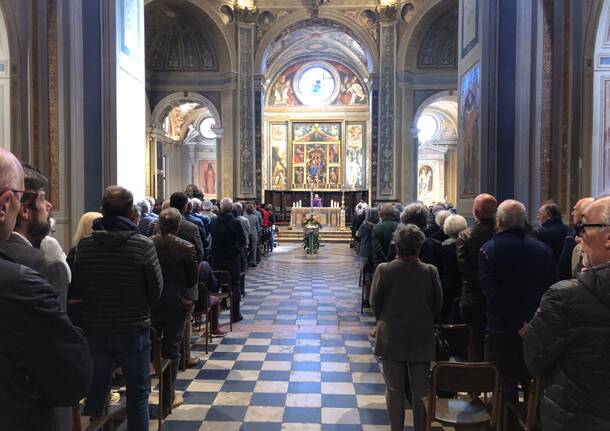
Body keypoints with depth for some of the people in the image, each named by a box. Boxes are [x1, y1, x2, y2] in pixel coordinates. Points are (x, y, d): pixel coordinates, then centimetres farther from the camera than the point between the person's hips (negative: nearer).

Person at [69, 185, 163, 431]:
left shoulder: (83, 246, -9)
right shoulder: (143, 245, -16)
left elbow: (74, 291, 1)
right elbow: (156, 290, -8)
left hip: (95, 330, 2)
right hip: (134, 330, -2)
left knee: (95, 391, 18)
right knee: (137, 393, 13)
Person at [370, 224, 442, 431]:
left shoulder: (383, 270, -15)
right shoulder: (430, 271, -13)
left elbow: (374, 303, -6)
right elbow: (438, 305, -2)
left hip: (391, 339, -1)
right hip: (422, 340, 1)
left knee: (394, 389, 14)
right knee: (421, 390, 15)